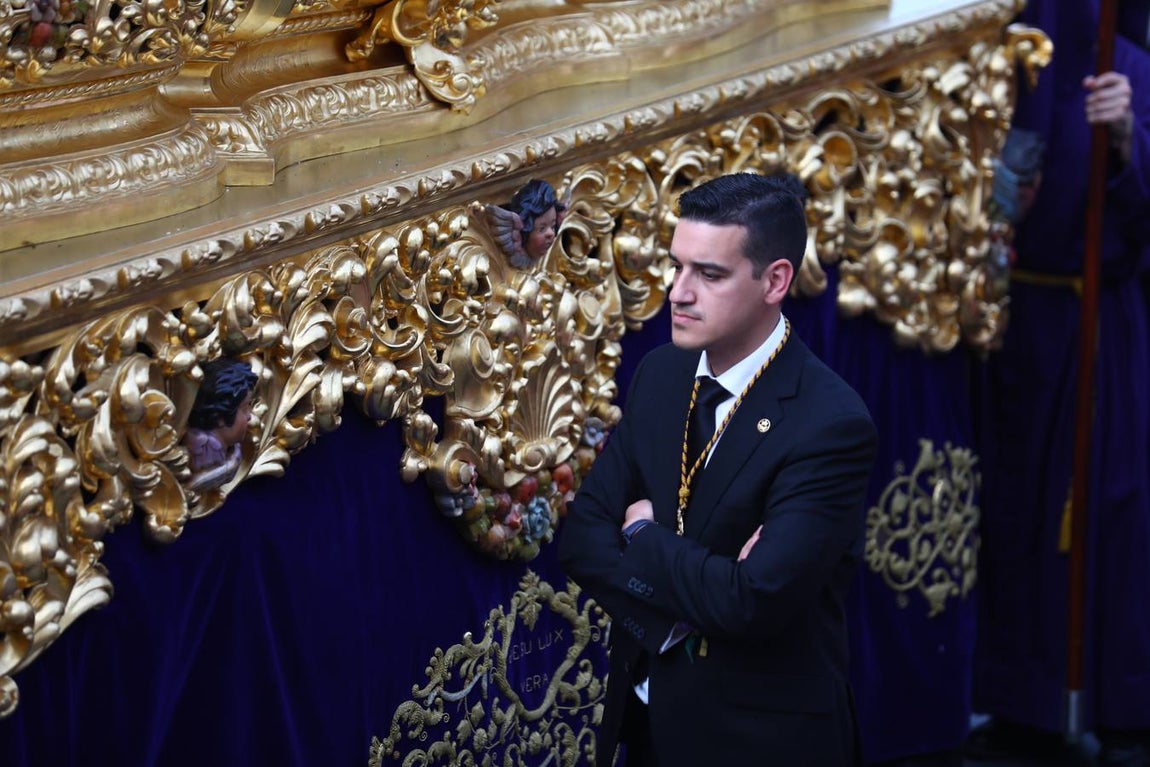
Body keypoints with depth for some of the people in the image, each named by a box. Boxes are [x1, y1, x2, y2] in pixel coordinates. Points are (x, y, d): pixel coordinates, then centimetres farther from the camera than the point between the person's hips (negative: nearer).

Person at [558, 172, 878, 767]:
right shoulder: (660, 373, 0)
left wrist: (644, 535, -13)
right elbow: (580, 535, -2)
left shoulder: (830, 423, -21)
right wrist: (694, 589, -18)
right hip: (643, 716, 6)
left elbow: (753, 602, -29)